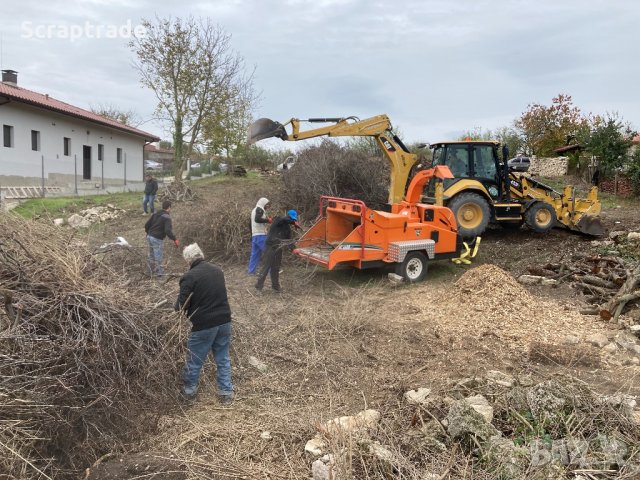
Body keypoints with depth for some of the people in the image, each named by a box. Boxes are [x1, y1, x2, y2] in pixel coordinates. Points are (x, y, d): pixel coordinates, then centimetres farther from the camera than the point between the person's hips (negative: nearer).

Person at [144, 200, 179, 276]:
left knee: (151, 256, 21)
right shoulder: (167, 218, -15)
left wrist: (148, 233, 26)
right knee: (158, 258, 1)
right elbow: (168, 231, -26)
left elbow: (146, 225, 10)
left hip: (150, 237, 8)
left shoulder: (155, 214, 8)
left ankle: (152, 271, 35)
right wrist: (175, 240, -22)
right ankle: (159, 273, 9)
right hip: (157, 239, -8)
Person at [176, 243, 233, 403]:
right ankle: (226, 393, 23)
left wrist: (180, 307, 10)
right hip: (224, 321, 5)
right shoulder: (217, 270, 6)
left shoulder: (189, 277, -14)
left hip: (203, 325, -5)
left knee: (194, 360, 15)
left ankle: (189, 390, 32)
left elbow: (181, 306, -11)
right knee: (223, 358, 17)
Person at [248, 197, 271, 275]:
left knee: (255, 254, 8)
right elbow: (257, 219, -23)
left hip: (254, 235, 9)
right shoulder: (260, 209, -6)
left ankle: (251, 271, 6)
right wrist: (267, 220, -14)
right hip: (260, 235, -9)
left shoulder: (254, 210, 23)